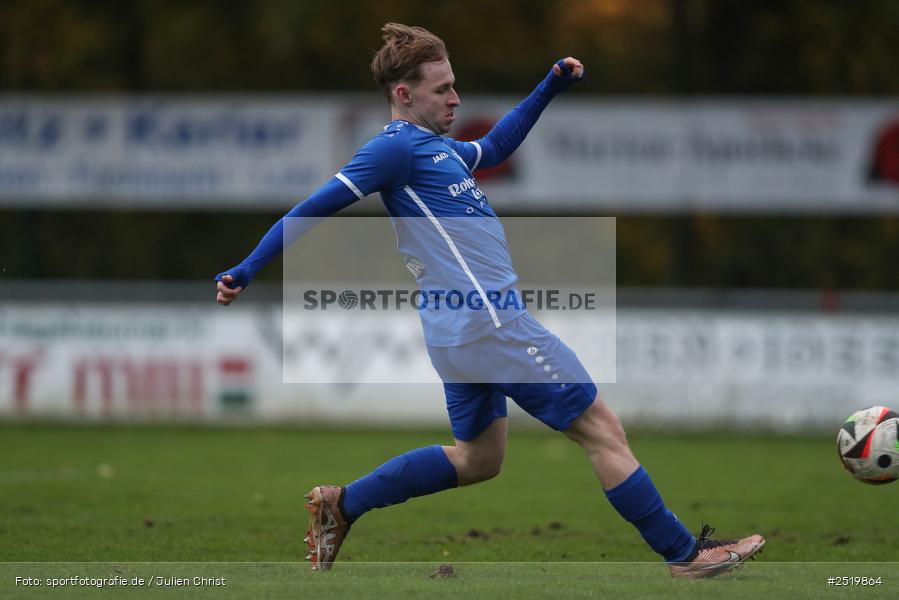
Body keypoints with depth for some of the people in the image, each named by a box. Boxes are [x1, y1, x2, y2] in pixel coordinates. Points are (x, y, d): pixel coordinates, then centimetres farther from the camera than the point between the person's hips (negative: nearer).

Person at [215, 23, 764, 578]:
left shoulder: (436, 146, 16)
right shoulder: (398, 147, -11)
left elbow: (494, 148, 36)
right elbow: (317, 208, -12)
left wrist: (549, 89, 30)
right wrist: (246, 273, -14)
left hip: (462, 330, 11)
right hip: (489, 321, -11)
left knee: (477, 459, 23)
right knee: (602, 429, -4)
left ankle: (341, 505, 22)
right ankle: (685, 554, 1)